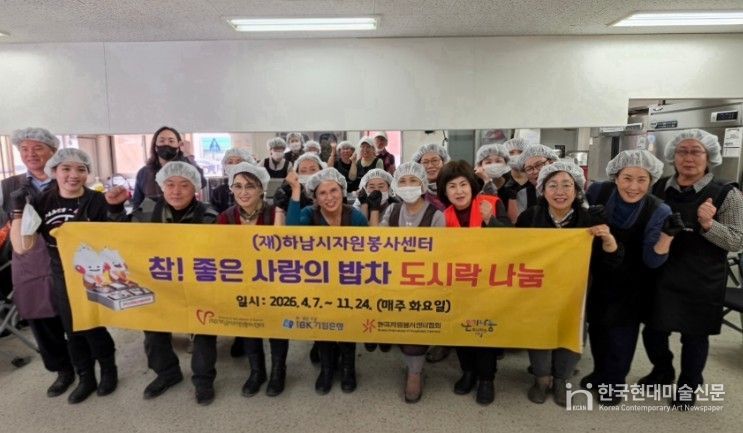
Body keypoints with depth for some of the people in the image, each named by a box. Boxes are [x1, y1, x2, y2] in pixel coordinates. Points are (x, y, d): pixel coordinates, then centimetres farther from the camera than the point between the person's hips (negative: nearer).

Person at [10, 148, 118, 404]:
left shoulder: (97, 201, -11)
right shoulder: (42, 203, -2)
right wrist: (18, 210, -14)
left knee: (93, 328, 4)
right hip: (60, 279, 4)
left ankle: (109, 372, 30)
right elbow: (22, 247, -7)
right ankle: (85, 379, 35)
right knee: (73, 331, 15)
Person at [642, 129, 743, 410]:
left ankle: (688, 386, 36)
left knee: (694, 335, 13)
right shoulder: (659, 188, 2)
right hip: (660, 276, 3)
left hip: (701, 281, -3)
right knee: (653, 330, 12)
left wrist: (707, 224, -25)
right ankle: (662, 373, 40)